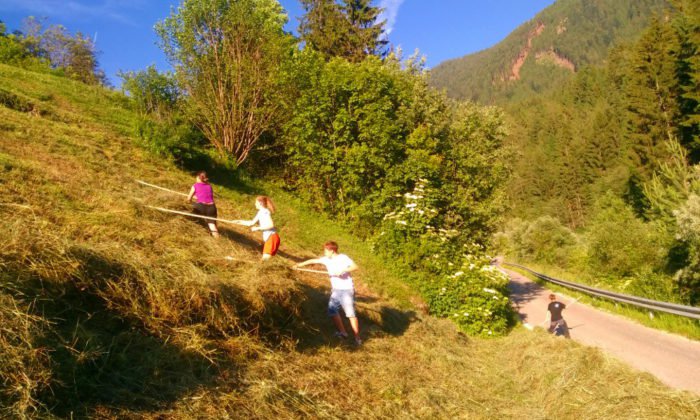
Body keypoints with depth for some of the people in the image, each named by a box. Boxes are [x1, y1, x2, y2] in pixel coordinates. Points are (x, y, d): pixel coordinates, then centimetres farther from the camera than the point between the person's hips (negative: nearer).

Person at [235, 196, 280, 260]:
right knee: (264, 258, 9)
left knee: (265, 258, -18)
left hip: (272, 237, -10)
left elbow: (271, 225, -22)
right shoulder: (260, 212, 18)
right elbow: (251, 223, 25)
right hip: (267, 238, 10)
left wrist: (258, 228, -17)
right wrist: (239, 222, 27)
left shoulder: (265, 212, -11)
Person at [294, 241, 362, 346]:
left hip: (347, 290, -7)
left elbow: (355, 266, -21)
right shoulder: (326, 259, 7)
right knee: (332, 311, 4)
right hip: (335, 290, 7)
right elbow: (313, 260, 15)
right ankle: (342, 332, 18)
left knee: (351, 314, -10)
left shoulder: (343, 258, -11)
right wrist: (300, 265, 18)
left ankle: (357, 338, -5)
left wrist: (343, 270, -31)